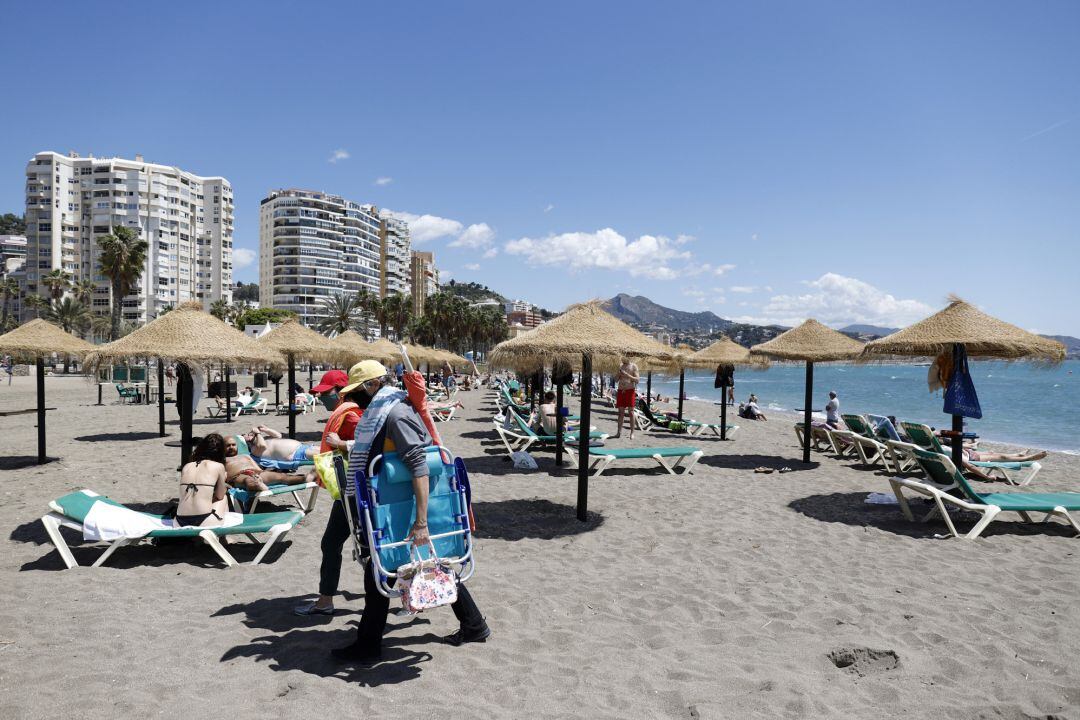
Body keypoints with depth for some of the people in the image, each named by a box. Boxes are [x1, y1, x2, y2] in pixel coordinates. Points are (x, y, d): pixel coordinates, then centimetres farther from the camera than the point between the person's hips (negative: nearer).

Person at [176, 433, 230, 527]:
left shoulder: (186, 467, 14)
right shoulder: (219, 466, 2)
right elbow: (220, 496, 12)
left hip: (180, 523, 5)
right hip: (204, 522, -5)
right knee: (224, 499, 27)